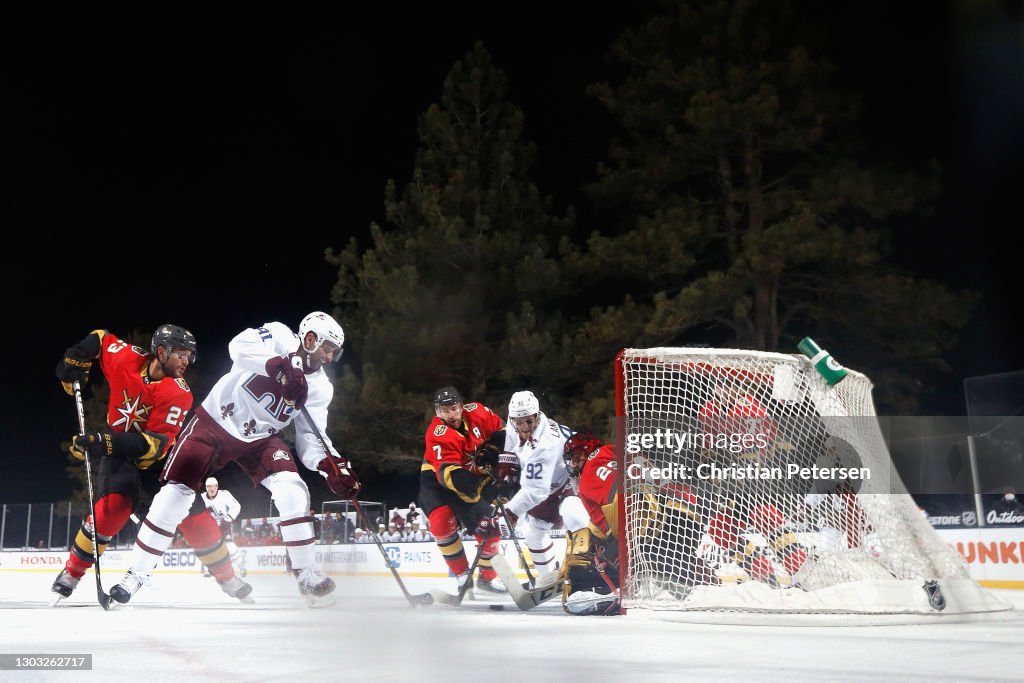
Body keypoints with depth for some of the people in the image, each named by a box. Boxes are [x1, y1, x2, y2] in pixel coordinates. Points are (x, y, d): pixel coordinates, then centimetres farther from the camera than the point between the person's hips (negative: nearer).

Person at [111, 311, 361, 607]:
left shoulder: (320, 388, -4)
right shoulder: (279, 337, -16)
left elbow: (310, 436, -5)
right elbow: (240, 345, -35)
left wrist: (331, 465, -24)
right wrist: (279, 365, -50)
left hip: (260, 439, 3)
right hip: (214, 423, -3)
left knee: (292, 490, -18)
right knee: (176, 494, -5)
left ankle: (307, 574, -8)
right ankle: (136, 573, 12)